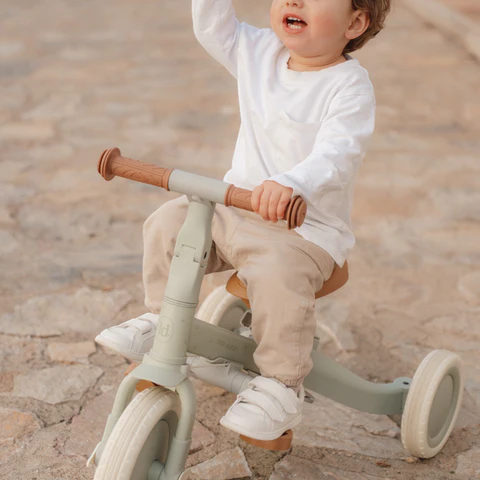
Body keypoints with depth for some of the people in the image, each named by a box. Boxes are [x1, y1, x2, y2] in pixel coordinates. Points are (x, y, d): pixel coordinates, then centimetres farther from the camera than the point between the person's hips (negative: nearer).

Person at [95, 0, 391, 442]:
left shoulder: (349, 85, -16)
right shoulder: (259, 53, 5)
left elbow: (337, 154, -30)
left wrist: (292, 184, -48)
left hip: (305, 227, -7)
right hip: (233, 209, 7)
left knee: (277, 274, -33)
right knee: (168, 223, -3)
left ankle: (281, 388, -14)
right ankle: (159, 320, 16)